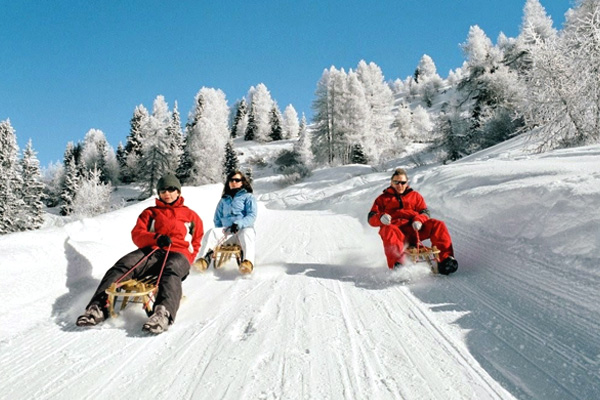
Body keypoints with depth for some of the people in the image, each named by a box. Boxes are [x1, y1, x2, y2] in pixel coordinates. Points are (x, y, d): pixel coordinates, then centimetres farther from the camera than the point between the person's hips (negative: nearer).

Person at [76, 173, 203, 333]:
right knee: (124, 265, -28)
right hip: (151, 252, 3)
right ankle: (100, 306, -40)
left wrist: (186, 262, 4)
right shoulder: (150, 212, 26)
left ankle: (164, 313, -65)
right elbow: (137, 234, 11)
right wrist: (156, 238, -11)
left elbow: (195, 243, 23)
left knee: (172, 269, -39)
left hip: (178, 255, -3)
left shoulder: (191, 216, 25)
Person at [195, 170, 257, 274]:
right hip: (226, 231, 3)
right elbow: (217, 218, 28)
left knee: (246, 233, -39)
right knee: (211, 232, -27)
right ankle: (204, 260, -44)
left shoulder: (248, 197, 16)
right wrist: (220, 231, 7)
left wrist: (239, 223, -17)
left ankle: (248, 262, -61)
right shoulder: (224, 200, 27)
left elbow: (252, 215, 1)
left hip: (244, 229, -3)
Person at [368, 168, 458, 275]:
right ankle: (396, 264, -52)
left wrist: (419, 220, -11)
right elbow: (371, 219, 10)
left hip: (415, 230, 2)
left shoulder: (415, 195, 26)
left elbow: (425, 212, 15)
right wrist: (380, 217, -16)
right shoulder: (383, 198, 21)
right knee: (389, 230, -38)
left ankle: (445, 259, -29)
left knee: (438, 225, -22)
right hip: (397, 230, -2)